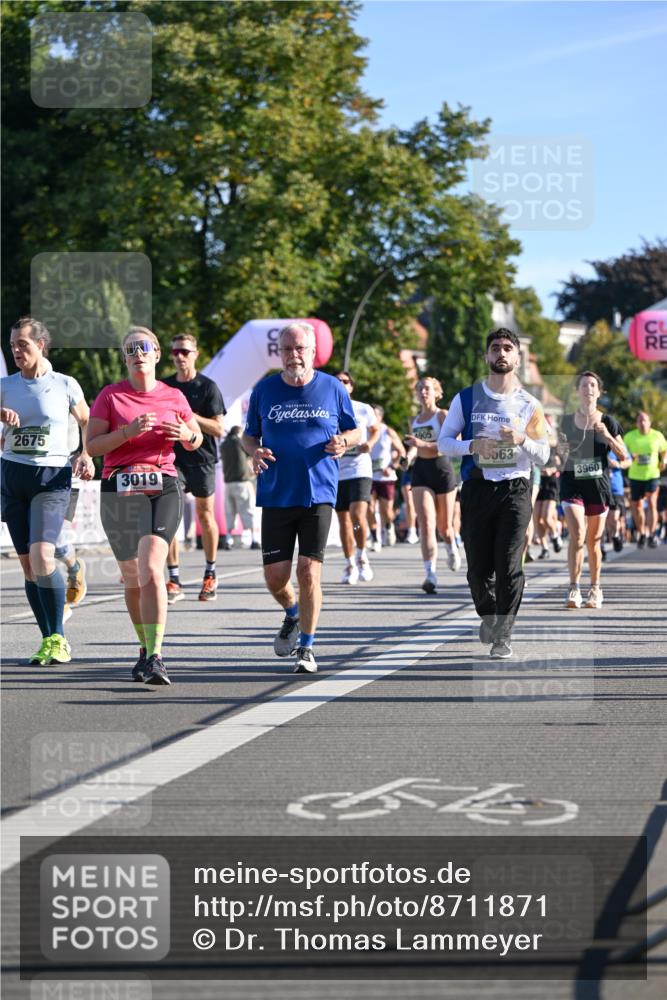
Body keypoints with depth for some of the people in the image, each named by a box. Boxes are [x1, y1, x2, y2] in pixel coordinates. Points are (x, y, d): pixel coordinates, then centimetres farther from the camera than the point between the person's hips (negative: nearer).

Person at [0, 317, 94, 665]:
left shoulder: (65, 385, 0)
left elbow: (87, 423, 13)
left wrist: (87, 456, -3)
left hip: (52, 477, -4)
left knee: (42, 555, -20)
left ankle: (58, 638, -9)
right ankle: (48, 639, 15)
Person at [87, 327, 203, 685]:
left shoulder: (173, 397, 7)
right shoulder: (110, 396, 3)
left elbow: (195, 441, 20)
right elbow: (92, 444, -4)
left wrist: (186, 435, -4)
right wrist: (128, 431, -18)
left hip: (163, 487, -1)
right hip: (119, 490, 1)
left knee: (151, 569, -20)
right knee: (132, 578, 10)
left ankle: (156, 657, -25)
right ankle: (146, 649, 29)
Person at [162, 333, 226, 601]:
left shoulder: (208, 386, -2)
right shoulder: (164, 386, 8)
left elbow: (218, 429, -8)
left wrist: (190, 415, -18)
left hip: (202, 460, -2)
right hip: (173, 458, 2)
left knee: (205, 515, 8)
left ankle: (210, 574, 25)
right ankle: (174, 580, -11)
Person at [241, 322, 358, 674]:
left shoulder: (332, 388, 2)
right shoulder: (264, 390, 5)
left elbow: (354, 430, 13)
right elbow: (249, 434, 15)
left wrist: (343, 441, -10)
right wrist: (254, 452, -7)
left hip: (318, 495, -2)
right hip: (275, 496, 2)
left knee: (309, 571, -10)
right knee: (275, 576, 1)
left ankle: (306, 648, 4)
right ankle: (293, 615, 36)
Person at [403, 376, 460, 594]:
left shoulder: (443, 416, -5)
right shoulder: (415, 420, 12)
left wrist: (423, 444, -28)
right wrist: (409, 454, 4)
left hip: (442, 469, -3)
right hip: (421, 471, 3)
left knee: (444, 525, 9)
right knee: (426, 523, -14)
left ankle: (452, 548, 45)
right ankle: (431, 573, -22)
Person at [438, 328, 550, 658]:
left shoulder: (529, 404, 7)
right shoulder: (466, 399, 6)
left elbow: (543, 456, 6)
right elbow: (444, 441, 4)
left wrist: (522, 440, -14)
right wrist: (473, 445, -14)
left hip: (515, 490, -1)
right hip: (477, 488, 1)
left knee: (509, 564, -11)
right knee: (478, 566, 3)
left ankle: (503, 635, -6)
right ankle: (488, 616, 31)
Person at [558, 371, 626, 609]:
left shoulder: (607, 422, 1)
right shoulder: (567, 421, 4)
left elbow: (623, 456, 0)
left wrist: (607, 436, -14)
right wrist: (563, 450, -6)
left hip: (598, 485, 1)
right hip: (572, 484, 0)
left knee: (594, 541, 9)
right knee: (577, 534, -18)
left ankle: (595, 589, 23)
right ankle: (573, 589, -15)